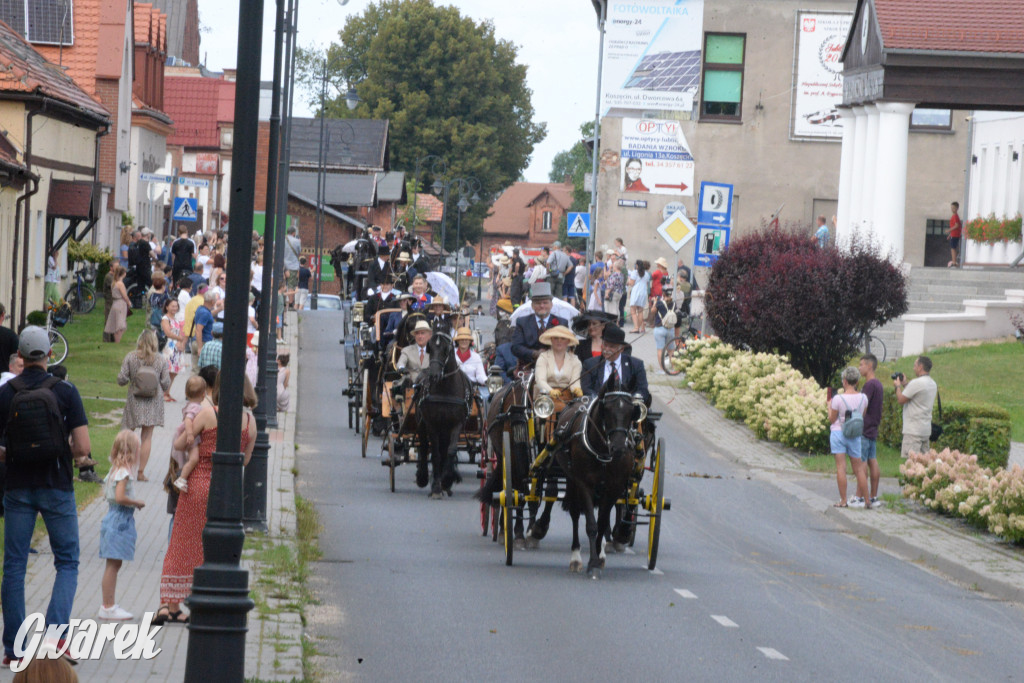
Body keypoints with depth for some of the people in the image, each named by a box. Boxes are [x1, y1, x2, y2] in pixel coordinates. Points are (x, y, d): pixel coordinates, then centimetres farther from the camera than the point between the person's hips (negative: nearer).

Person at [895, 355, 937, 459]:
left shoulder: (917, 382, -16)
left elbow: (901, 400, -10)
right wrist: (905, 384, 25)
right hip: (926, 429, 9)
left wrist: (898, 386, 7)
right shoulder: (932, 383, 13)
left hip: (913, 430, -9)